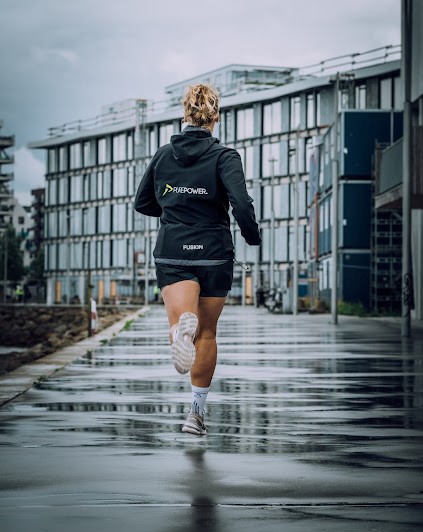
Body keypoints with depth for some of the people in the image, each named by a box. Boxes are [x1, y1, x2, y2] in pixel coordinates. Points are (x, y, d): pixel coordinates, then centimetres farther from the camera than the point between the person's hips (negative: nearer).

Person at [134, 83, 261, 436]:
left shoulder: (163, 154, 5)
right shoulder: (224, 156, -6)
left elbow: (143, 203, 14)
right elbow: (241, 204, -20)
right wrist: (253, 236, -2)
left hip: (172, 252, 1)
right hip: (214, 254, -1)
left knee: (184, 321, -13)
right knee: (207, 333, 15)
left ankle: (183, 327, -51)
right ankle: (197, 412, 19)